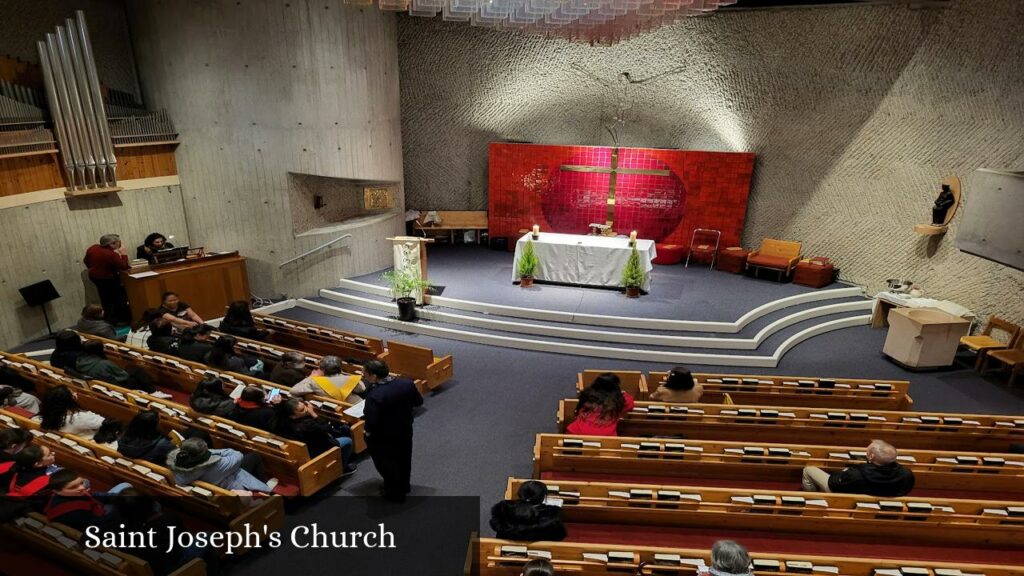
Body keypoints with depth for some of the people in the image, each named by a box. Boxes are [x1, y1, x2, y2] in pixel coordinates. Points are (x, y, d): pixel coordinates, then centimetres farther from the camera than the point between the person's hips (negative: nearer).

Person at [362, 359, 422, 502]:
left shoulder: (374, 395, -34)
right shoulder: (407, 383, -15)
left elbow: (371, 422, -32)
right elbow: (419, 402, -1)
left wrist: (367, 431, -11)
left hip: (383, 437, -6)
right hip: (405, 430, 6)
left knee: (386, 464, 18)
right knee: (403, 459, 26)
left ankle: (395, 493, 34)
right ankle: (404, 486, 47)